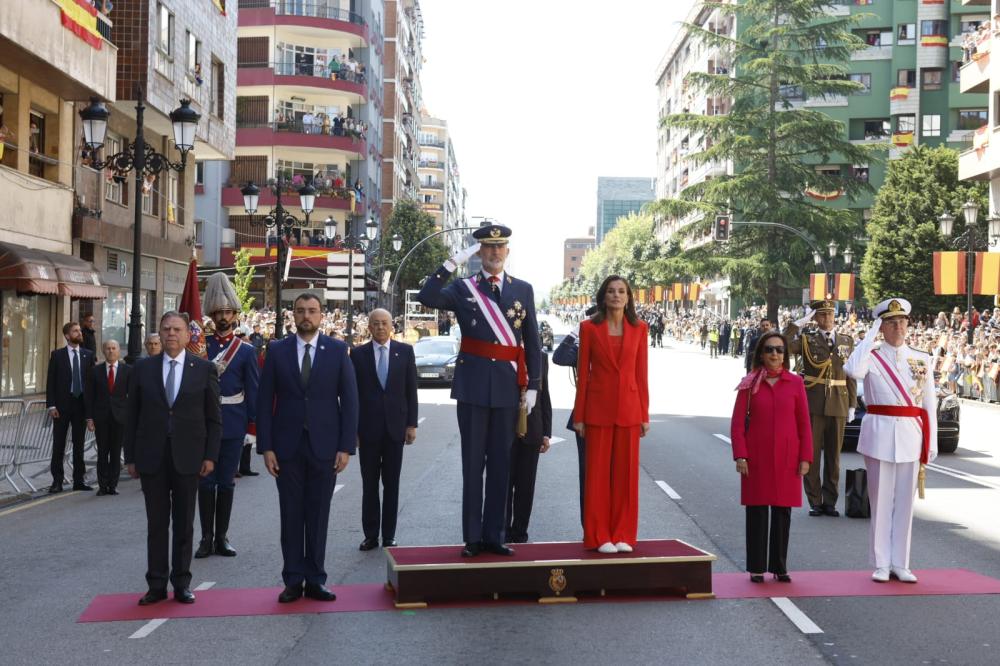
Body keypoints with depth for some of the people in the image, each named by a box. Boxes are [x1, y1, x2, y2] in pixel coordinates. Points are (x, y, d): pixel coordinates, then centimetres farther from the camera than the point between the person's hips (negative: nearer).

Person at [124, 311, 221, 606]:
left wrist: (210, 456, -5)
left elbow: (213, 416, 2)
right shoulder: (143, 368, 5)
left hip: (187, 457, -1)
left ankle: (182, 583, 16)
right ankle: (157, 584, 14)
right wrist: (130, 457, 2)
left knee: (184, 524, 7)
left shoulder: (204, 369, 1)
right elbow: (132, 416, 6)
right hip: (151, 457, 1)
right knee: (156, 523, 6)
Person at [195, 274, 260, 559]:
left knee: (226, 482, 6)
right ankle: (207, 537, 9)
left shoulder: (246, 351, 3)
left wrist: (256, 421, -2)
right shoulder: (201, 345, 5)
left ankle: (221, 537, 14)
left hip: (233, 423, 0)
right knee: (205, 481, 2)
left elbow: (254, 390, 3)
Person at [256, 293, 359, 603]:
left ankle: (315, 580, 13)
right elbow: (265, 400, 3)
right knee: (291, 515, 5)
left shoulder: (337, 350, 2)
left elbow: (349, 400, 1)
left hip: (324, 447, 0)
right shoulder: (277, 350, 4)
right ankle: (293, 580, 12)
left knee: (318, 515, 5)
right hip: (287, 446, 1)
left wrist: (346, 446, -5)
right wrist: (266, 447, -4)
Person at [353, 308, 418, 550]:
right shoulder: (358, 353, 2)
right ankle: (370, 535, 13)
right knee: (369, 483, 5)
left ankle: (389, 535, 13)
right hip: (368, 428, 0)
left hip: (395, 426, 0)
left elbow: (411, 389, 4)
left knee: (391, 484, 6)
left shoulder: (405, 351, 4)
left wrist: (412, 424, -1)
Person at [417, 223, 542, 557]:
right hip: (473, 384, -2)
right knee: (473, 462, 2)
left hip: (508, 384, 2)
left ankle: (494, 535, 15)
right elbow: (427, 297, -16)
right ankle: (472, 537, 8)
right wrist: (452, 263, -18)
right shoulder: (463, 288, 3)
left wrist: (532, 386, 4)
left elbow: (532, 342, 9)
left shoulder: (523, 289, 9)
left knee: (500, 462, 8)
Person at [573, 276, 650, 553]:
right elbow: (582, 373, 1)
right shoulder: (589, 327, 0)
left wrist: (644, 414, 3)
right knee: (598, 472, 3)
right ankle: (599, 536, 11)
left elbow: (641, 373, 6)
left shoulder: (639, 328, 5)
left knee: (626, 471, 5)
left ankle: (623, 536, 14)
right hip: (598, 408, -2)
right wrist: (579, 416, -1)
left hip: (629, 408, 2)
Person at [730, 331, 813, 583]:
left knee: (783, 511, 5)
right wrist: (740, 456, -8)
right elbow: (738, 423, 0)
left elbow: (804, 423, 4)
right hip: (756, 457, -1)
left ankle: (779, 567, 16)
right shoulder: (749, 384, 1)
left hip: (787, 458, 1)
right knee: (757, 510, 3)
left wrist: (805, 457, -1)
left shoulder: (795, 382, 3)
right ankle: (756, 568, 11)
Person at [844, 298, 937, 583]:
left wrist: (932, 443, 4)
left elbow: (930, 404, 9)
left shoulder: (922, 360, 8)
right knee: (881, 500, 3)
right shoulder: (871, 357, 0)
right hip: (880, 434, -2)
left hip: (911, 436, 2)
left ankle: (900, 564, 15)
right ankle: (881, 564, 11)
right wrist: (871, 334, -15)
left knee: (905, 501, 7)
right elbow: (853, 370, -24)